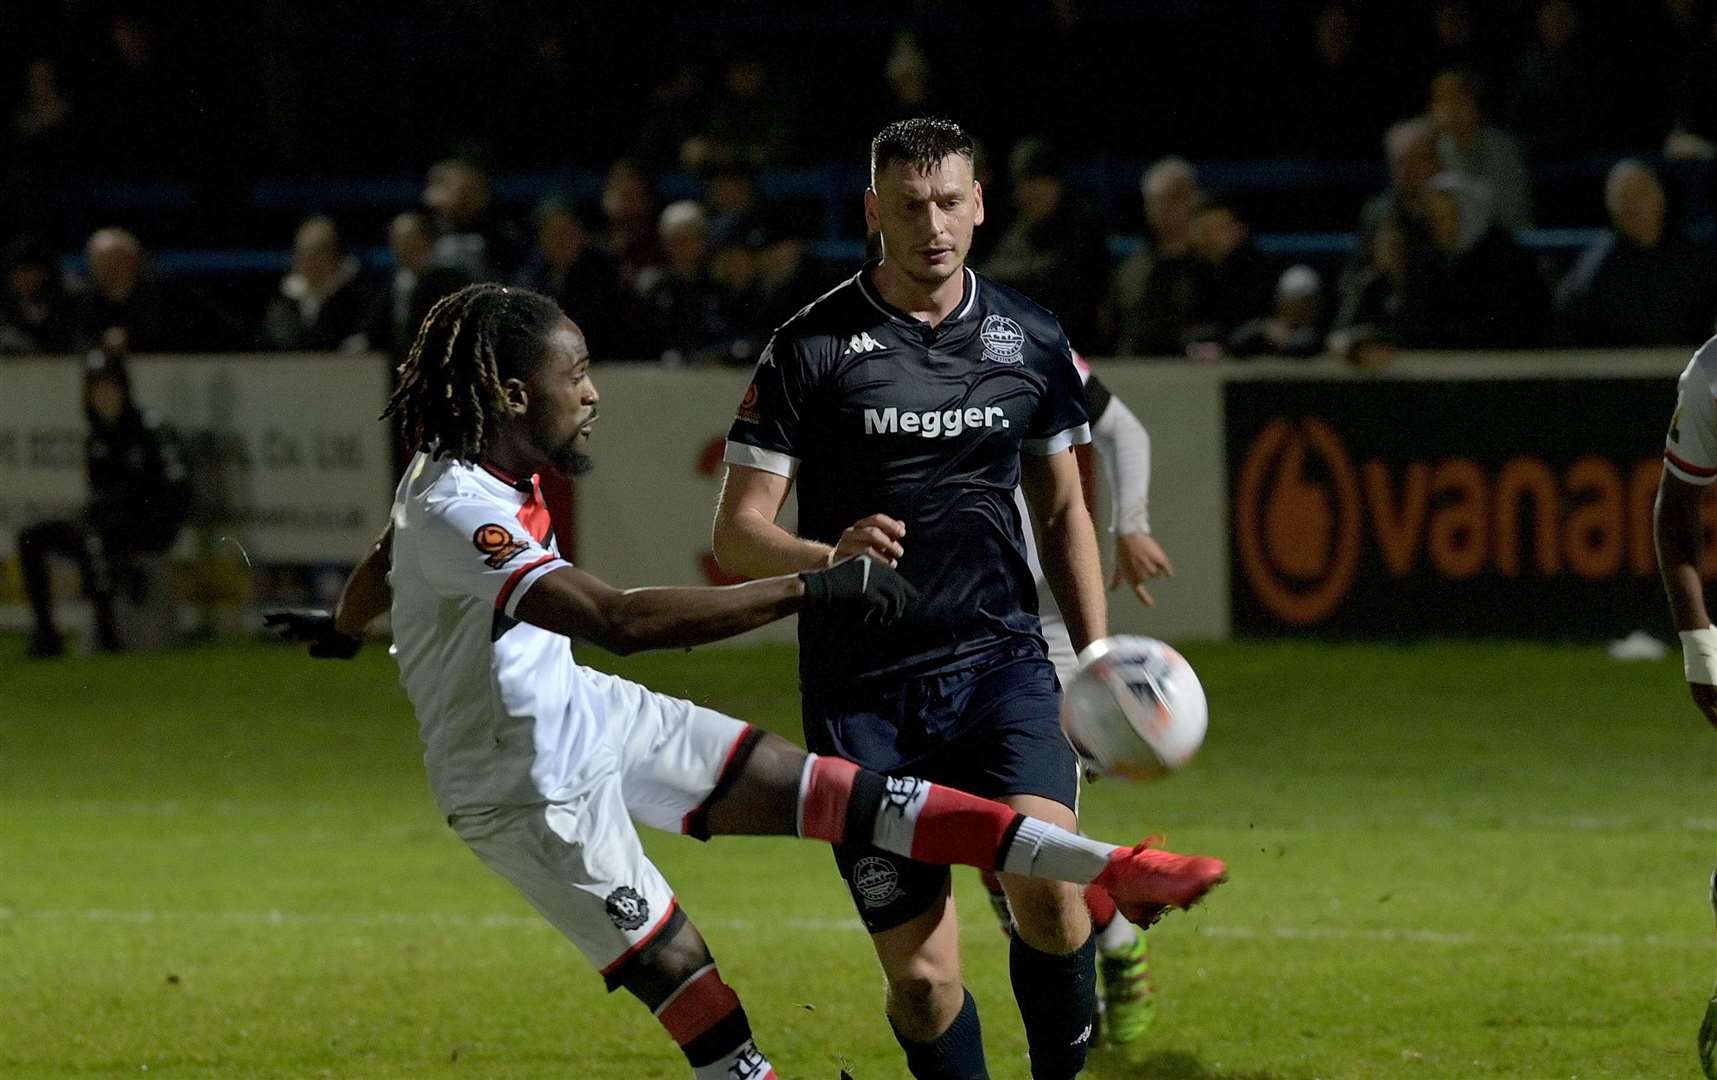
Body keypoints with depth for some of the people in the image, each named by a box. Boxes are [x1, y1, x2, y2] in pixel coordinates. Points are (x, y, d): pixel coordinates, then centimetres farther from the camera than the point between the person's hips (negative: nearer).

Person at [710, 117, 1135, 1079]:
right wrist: (828, 559, -24)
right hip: (863, 691, -1)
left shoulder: (1033, 341, 7)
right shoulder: (811, 348, -3)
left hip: (1001, 658, 1)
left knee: (1047, 887, -24)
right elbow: (739, 531, -3)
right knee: (921, 975, -5)